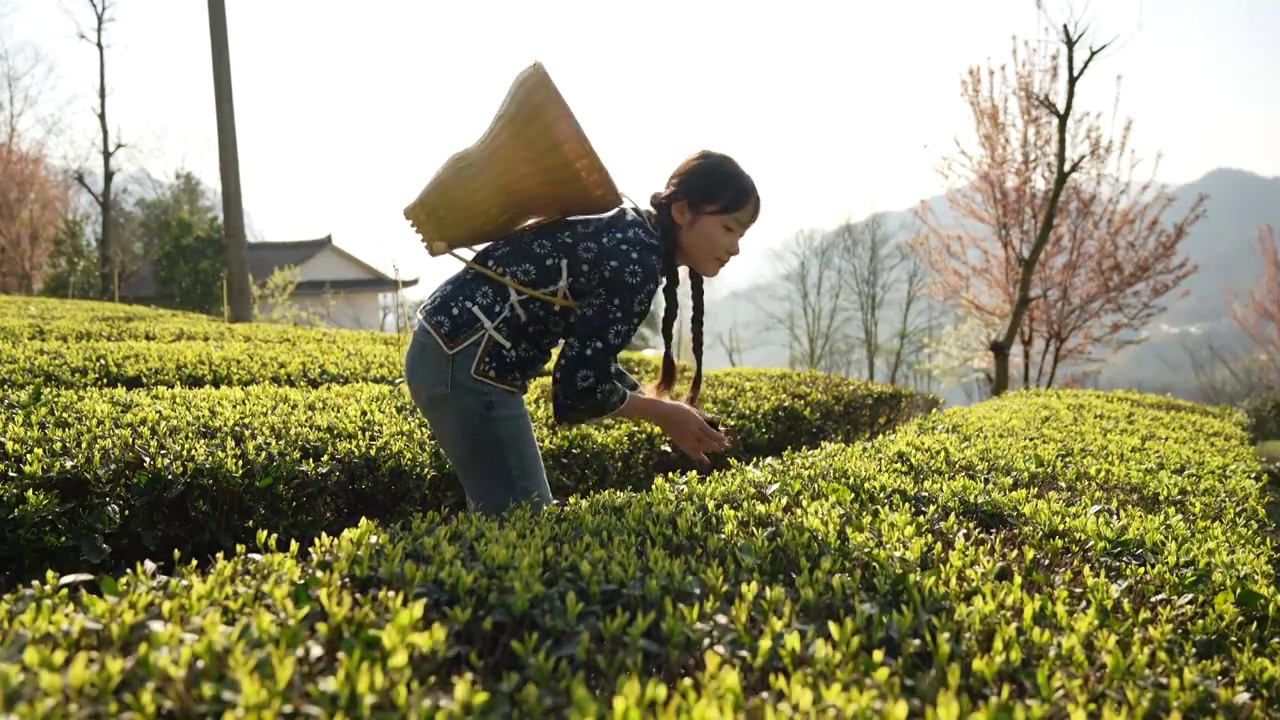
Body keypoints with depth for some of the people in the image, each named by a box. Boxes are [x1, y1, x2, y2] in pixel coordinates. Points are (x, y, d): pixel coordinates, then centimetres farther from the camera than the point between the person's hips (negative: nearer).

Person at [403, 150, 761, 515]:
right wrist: (663, 413, -3)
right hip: (469, 363, -10)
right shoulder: (636, 260, -18)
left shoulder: (626, 231, 10)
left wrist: (662, 407, 9)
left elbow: (589, 356, 17)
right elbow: (581, 383, -18)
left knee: (503, 517, 19)